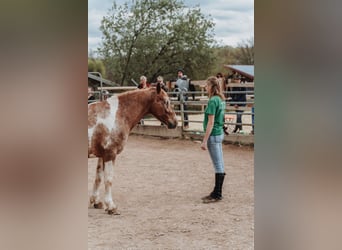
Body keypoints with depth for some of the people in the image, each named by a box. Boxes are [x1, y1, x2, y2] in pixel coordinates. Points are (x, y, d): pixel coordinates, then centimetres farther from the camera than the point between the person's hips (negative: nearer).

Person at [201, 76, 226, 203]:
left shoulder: (213, 101, -17)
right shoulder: (221, 99, 9)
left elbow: (210, 123, -20)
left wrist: (205, 141, -18)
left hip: (213, 135, -9)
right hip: (220, 133, 9)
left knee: (218, 166, -3)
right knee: (220, 165, 12)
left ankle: (217, 195, 4)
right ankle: (217, 192, 21)